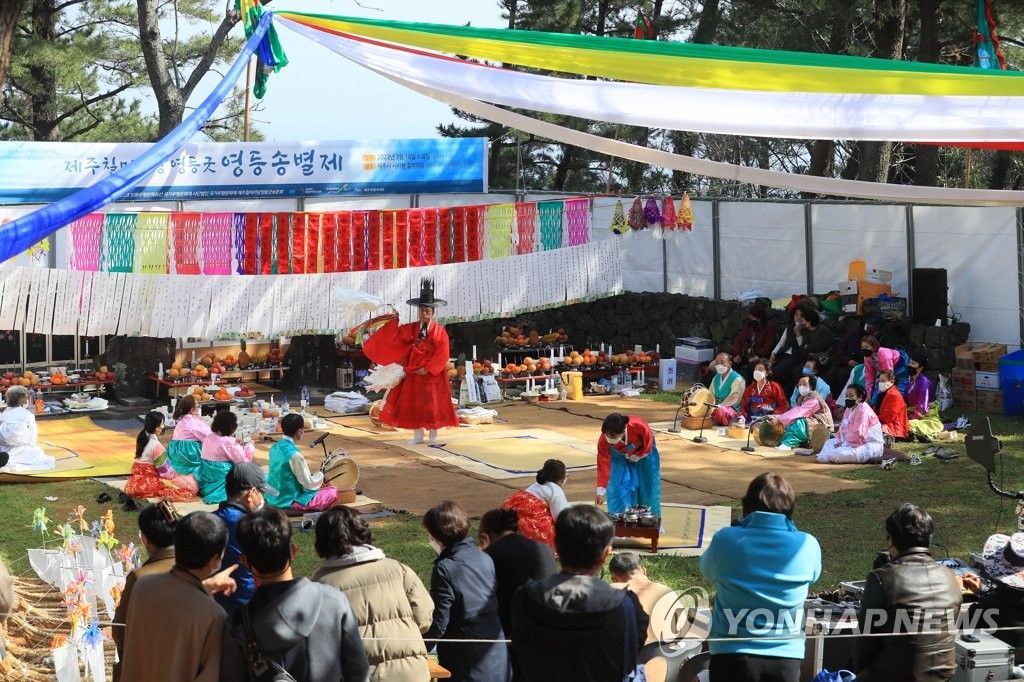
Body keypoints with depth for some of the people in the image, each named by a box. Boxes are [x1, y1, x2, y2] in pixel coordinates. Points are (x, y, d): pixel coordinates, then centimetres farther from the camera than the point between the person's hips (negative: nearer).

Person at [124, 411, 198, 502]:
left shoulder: (142, 438, 6)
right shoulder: (156, 445, -19)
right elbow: (165, 469, -13)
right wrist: (177, 476, 5)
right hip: (151, 481, -9)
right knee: (190, 482, -12)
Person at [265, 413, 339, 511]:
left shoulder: (275, 448, 2)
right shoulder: (294, 454, -23)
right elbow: (308, 484, -16)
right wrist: (320, 475, 4)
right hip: (289, 501, -9)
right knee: (333, 492, -8)